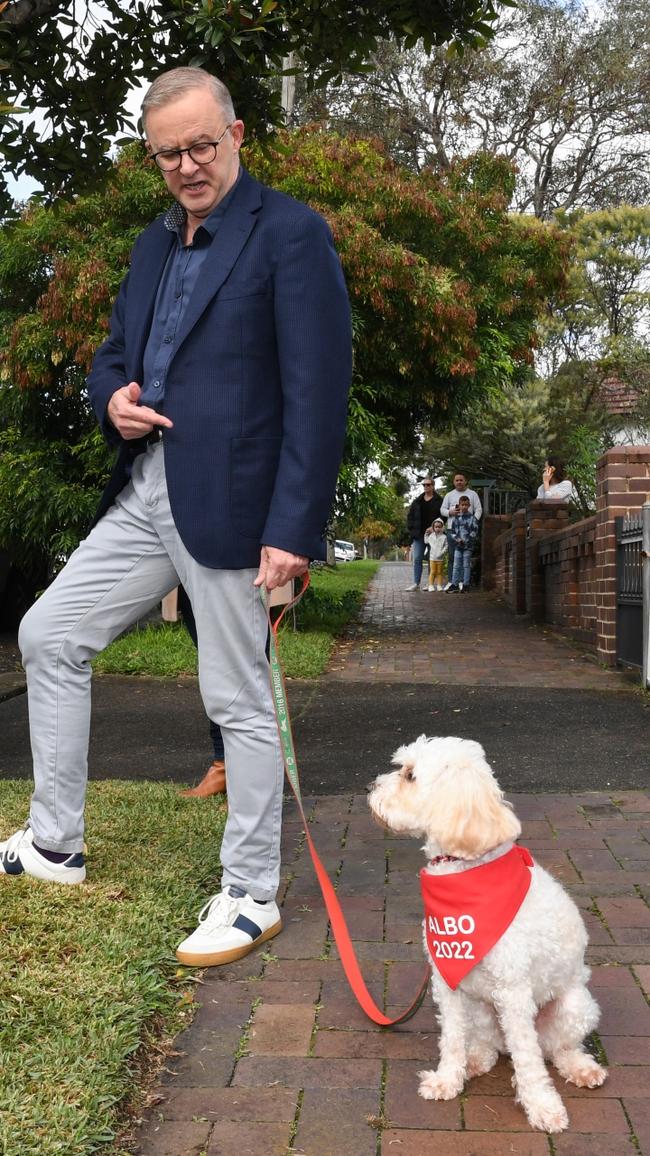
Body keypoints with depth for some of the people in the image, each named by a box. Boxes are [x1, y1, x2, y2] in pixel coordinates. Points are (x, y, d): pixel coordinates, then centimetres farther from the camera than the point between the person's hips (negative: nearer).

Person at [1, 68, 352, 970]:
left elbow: (319, 394, -14)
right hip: (145, 496, 8)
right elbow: (113, 353, 26)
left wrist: (293, 530, -20)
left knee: (240, 702, 1)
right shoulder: (154, 244, 17)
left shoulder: (291, 234, -7)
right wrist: (112, 398, 0)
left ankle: (251, 898, 17)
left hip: (229, 504, -8)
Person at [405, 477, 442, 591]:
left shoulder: (439, 501, 0)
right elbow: (410, 516, 16)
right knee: (417, 559, -1)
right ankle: (416, 583, 1)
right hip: (419, 534, 4)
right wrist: (411, 529, 4)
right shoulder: (417, 501, 13)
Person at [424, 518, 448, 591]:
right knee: (432, 572, 1)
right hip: (432, 557, 1)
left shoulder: (444, 537, 0)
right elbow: (426, 541, 24)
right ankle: (431, 585, 3)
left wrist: (442, 553, -15)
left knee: (439, 572, 5)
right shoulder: (431, 536, 7)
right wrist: (426, 534, 18)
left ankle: (439, 585, 11)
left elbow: (446, 546, -3)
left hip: (440, 558, -1)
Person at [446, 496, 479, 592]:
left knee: (466, 565, 0)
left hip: (468, 545, -3)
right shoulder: (455, 517, 7)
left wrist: (466, 540, -12)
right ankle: (454, 584, 6)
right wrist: (457, 538, -7)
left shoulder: (472, 517, -1)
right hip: (458, 545, 3)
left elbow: (475, 531, -4)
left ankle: (465, 584, 4)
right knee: (456, 566, 3)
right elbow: (451, 530, 9)